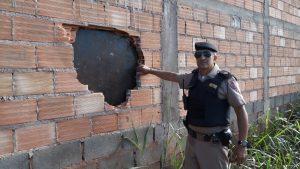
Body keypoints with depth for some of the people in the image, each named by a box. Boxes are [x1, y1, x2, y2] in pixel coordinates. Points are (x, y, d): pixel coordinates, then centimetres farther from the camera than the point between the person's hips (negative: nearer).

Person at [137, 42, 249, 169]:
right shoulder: (193, 77, 6)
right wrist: (150, 70, 33)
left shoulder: (226, 80, -10)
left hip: (213, 143, -5)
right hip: (192, 139, 5)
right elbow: (173, 76, 23)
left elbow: (241, 111, -9)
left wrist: (242, 144, -12)